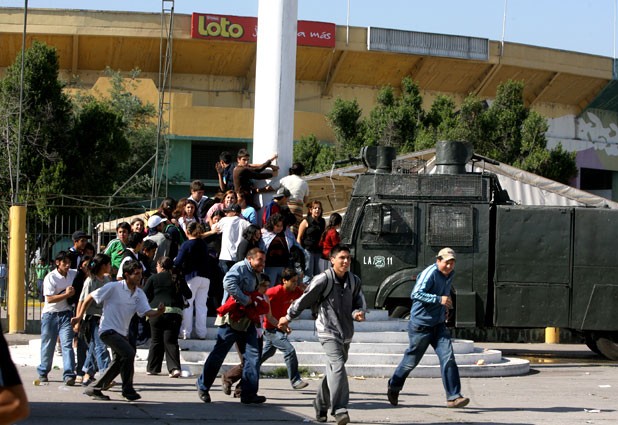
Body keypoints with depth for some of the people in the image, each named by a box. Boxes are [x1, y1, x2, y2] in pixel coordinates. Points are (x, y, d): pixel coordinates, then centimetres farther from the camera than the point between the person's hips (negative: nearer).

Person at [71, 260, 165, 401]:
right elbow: (89, 298, -6)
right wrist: (79, 316, -7)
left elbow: (147, 312, -7)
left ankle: (94, 389, 27)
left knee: (119, 362, 13)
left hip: (122, 333, 8)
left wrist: (158, 312, -30)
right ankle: (128, 390, -10)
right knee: (129, 353, -22)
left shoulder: (139, 294, 4)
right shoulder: (113, 287, -13)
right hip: (108, 330, -8)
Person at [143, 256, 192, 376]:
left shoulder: (153, 278, 4)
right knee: (171, 340, 1)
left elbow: (144, 295, 1)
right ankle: (175, 367, -15)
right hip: (175, 312, 1)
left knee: (156, 341, 11)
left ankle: (152, 368, 15)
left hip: (157, 312, -1)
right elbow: (188, 295, 15)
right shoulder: (178, 278, 10)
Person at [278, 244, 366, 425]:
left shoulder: (354, 281, 6)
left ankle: (320, 406, 33)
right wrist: (288, 317, 7)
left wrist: (357, 313, -15)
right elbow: (304, 299, -2)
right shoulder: (323, 279, -11)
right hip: (328, 331, -6)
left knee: (333, 371, 16)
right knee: (338, 367, -22)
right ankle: (340, 410, -29)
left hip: (346, 332, 6)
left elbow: (360, 303, 10)